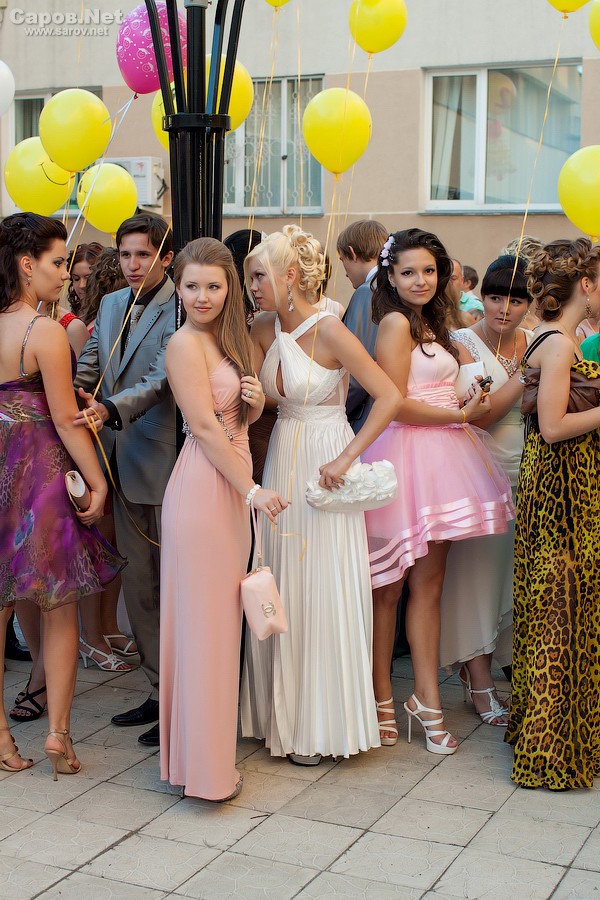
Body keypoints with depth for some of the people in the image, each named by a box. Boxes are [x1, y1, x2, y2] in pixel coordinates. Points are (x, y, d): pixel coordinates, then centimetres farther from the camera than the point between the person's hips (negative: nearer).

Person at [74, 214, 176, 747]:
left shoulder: (179, 311, -11)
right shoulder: (112, 305, 13)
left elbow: (161, 379, -22)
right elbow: (88, 370, 15)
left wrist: (110, 409, -35)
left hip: (163, 464, -8)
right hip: (123, 463, 8)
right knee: (137, 585, 14)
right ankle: (162, 690, 26)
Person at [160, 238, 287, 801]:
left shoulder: (229, 339, 14)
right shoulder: (185, 343, -11)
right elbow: (205, 427, -16)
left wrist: (255, 402, -2)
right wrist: (252, 490, -15)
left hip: (232, 487, 9)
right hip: (204, 486, -9)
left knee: (223, 616, 14)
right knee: (203, 621, -3)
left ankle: (213, 743, 26)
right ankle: (204, 762, 7)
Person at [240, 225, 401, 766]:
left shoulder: (329, 331, -15)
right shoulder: (264, 330, 5)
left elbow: (390, 397, -18)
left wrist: (346, 458, -20)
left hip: (324, 468, -6)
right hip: (281, 464, 6)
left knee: (323, 594, 0)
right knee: (280, 594, 10)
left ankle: (323, 724, 14)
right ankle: (283, 712, 24)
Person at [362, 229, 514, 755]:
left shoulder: (431, 324, 18)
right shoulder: (396, 322, -8)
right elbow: (396, 404, -14)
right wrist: (461, 415, -9)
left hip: (439, 456, 8)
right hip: (408, 456, -8)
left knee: (429, 582, 8)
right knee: (388, 587, 1)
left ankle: (427, 701, 13)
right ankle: (381, 697, 12)